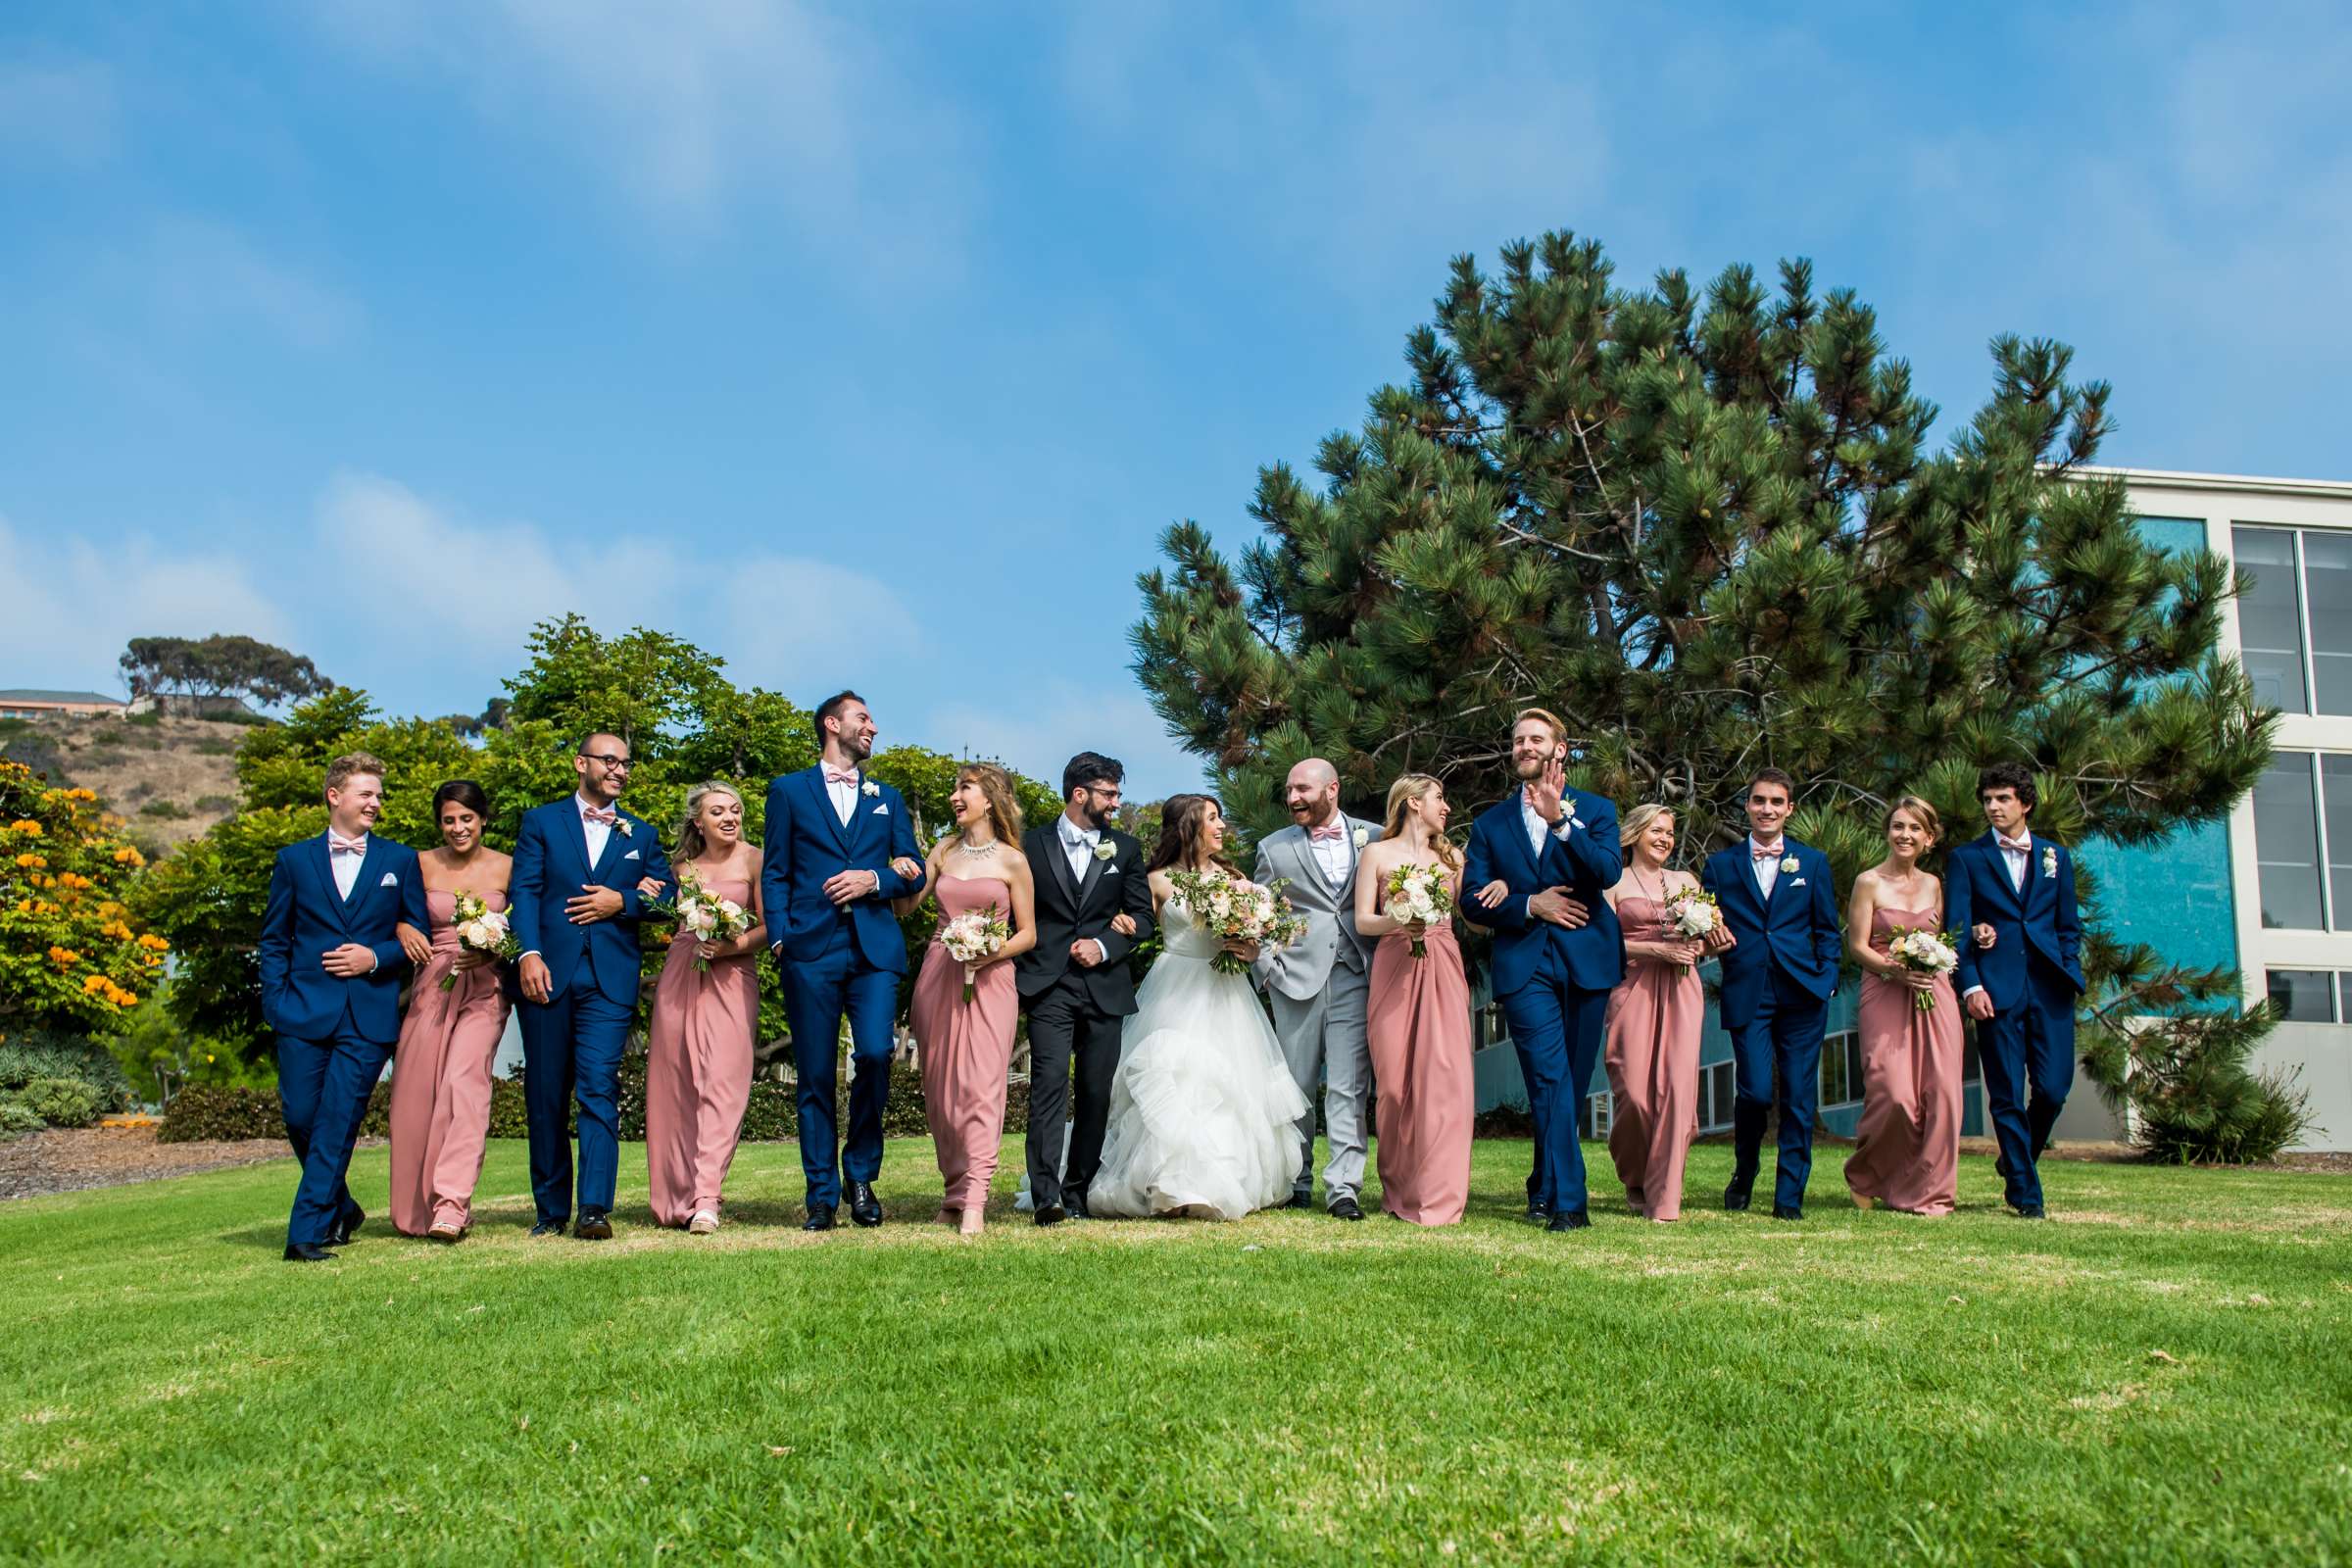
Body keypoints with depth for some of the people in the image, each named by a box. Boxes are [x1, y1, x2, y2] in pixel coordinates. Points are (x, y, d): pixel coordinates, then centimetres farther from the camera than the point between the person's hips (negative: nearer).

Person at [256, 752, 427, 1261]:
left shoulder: (400, 861, 10)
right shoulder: (295, 859, 11)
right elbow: (273, 938, 12)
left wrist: (375, 958, -7)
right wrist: (276, 1000, 1)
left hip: (369, 1014, -1)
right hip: (305, 1010, 1)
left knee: (338, 1122, -7)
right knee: (300, 1118, 3)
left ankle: (307, 1233, -3)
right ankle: (341, 1211, 25)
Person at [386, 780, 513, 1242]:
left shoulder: (506, 868, 4)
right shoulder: (421, 865, 6)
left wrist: (493, 949, -10)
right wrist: (401, 928, -8)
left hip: (484, 989, -2)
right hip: (430, 987, 2)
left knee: (464, 1079, -20)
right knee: (418, 1093, 0)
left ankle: (451, 1205, -24)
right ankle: (419, 1208, 16)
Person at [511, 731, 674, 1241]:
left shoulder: (641, 833, 19)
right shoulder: (540, 822, 13)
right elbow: (524, 891, 0)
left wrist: (621, 901, -7)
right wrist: (530, 953, -14)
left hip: (610, 978, 0)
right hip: (548, 973, 0)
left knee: (599, 1089, -11)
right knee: (545, 1097, 4)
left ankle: (595, 1209, -15)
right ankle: (551, 1210, 14)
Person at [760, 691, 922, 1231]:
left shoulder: (888, 798, 21)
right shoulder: (789, 791, 13)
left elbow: (913, 871, 17)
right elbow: (774, 873, 7)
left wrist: (875, 878, -3)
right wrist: (779, 937, -5)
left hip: (874, 947, 2)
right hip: (811, 948, -1)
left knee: (875, 1053, -15)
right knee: (816, 1075, -1)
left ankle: (861, 1175, 5)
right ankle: (822, 1196, 8)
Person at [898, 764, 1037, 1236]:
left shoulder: (1012, 861, 1)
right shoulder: (945, 849, 12)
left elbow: (1028, 934, 3)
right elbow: (904, 906, 12)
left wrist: (992, 953, -14)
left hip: (990, 979, -4)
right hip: (938, 976, 4)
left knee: (982, 1085, -12)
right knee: (940, 1089, 6)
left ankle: (973, 1201, -15)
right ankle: (954, 1190, 17)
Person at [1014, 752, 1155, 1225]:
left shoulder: (1126, 848, 13)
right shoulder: (1032, 844, 6)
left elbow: (1143, 918, 10)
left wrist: (1105, 946, -6)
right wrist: (1022, 964, -2)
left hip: (1105, 987, 3)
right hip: (1049, 986, -3)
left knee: (1095, 1093, 4)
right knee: (1051, 1082, -15)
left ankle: (1079, 1192, 14)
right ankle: (1045, 1197, -20)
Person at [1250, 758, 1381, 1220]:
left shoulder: (1373, 838, 6)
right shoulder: (1274, 848, 7)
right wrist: (1268, 969, -2)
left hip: (1355, 977, -1)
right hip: (1298, 977, 1)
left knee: (1349, 1086, -6)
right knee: (1297, 1084, 7)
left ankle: (1343, 1186, -4)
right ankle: (1297, 1182, 18)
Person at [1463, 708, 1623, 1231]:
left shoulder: (1596, 810, 9)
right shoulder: (1489, 823, 12)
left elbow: (1609, 871, -11)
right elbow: (1473, 902, 5)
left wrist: (1560, 820, -22)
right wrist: (1529, 904, -10)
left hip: (1586, 962, 1)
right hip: (1524, 967, -1)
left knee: (1571, 1085, 8)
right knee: (1550, 1081, -13)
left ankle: (1544, 1187, 25)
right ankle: (1569, 1201, -11)